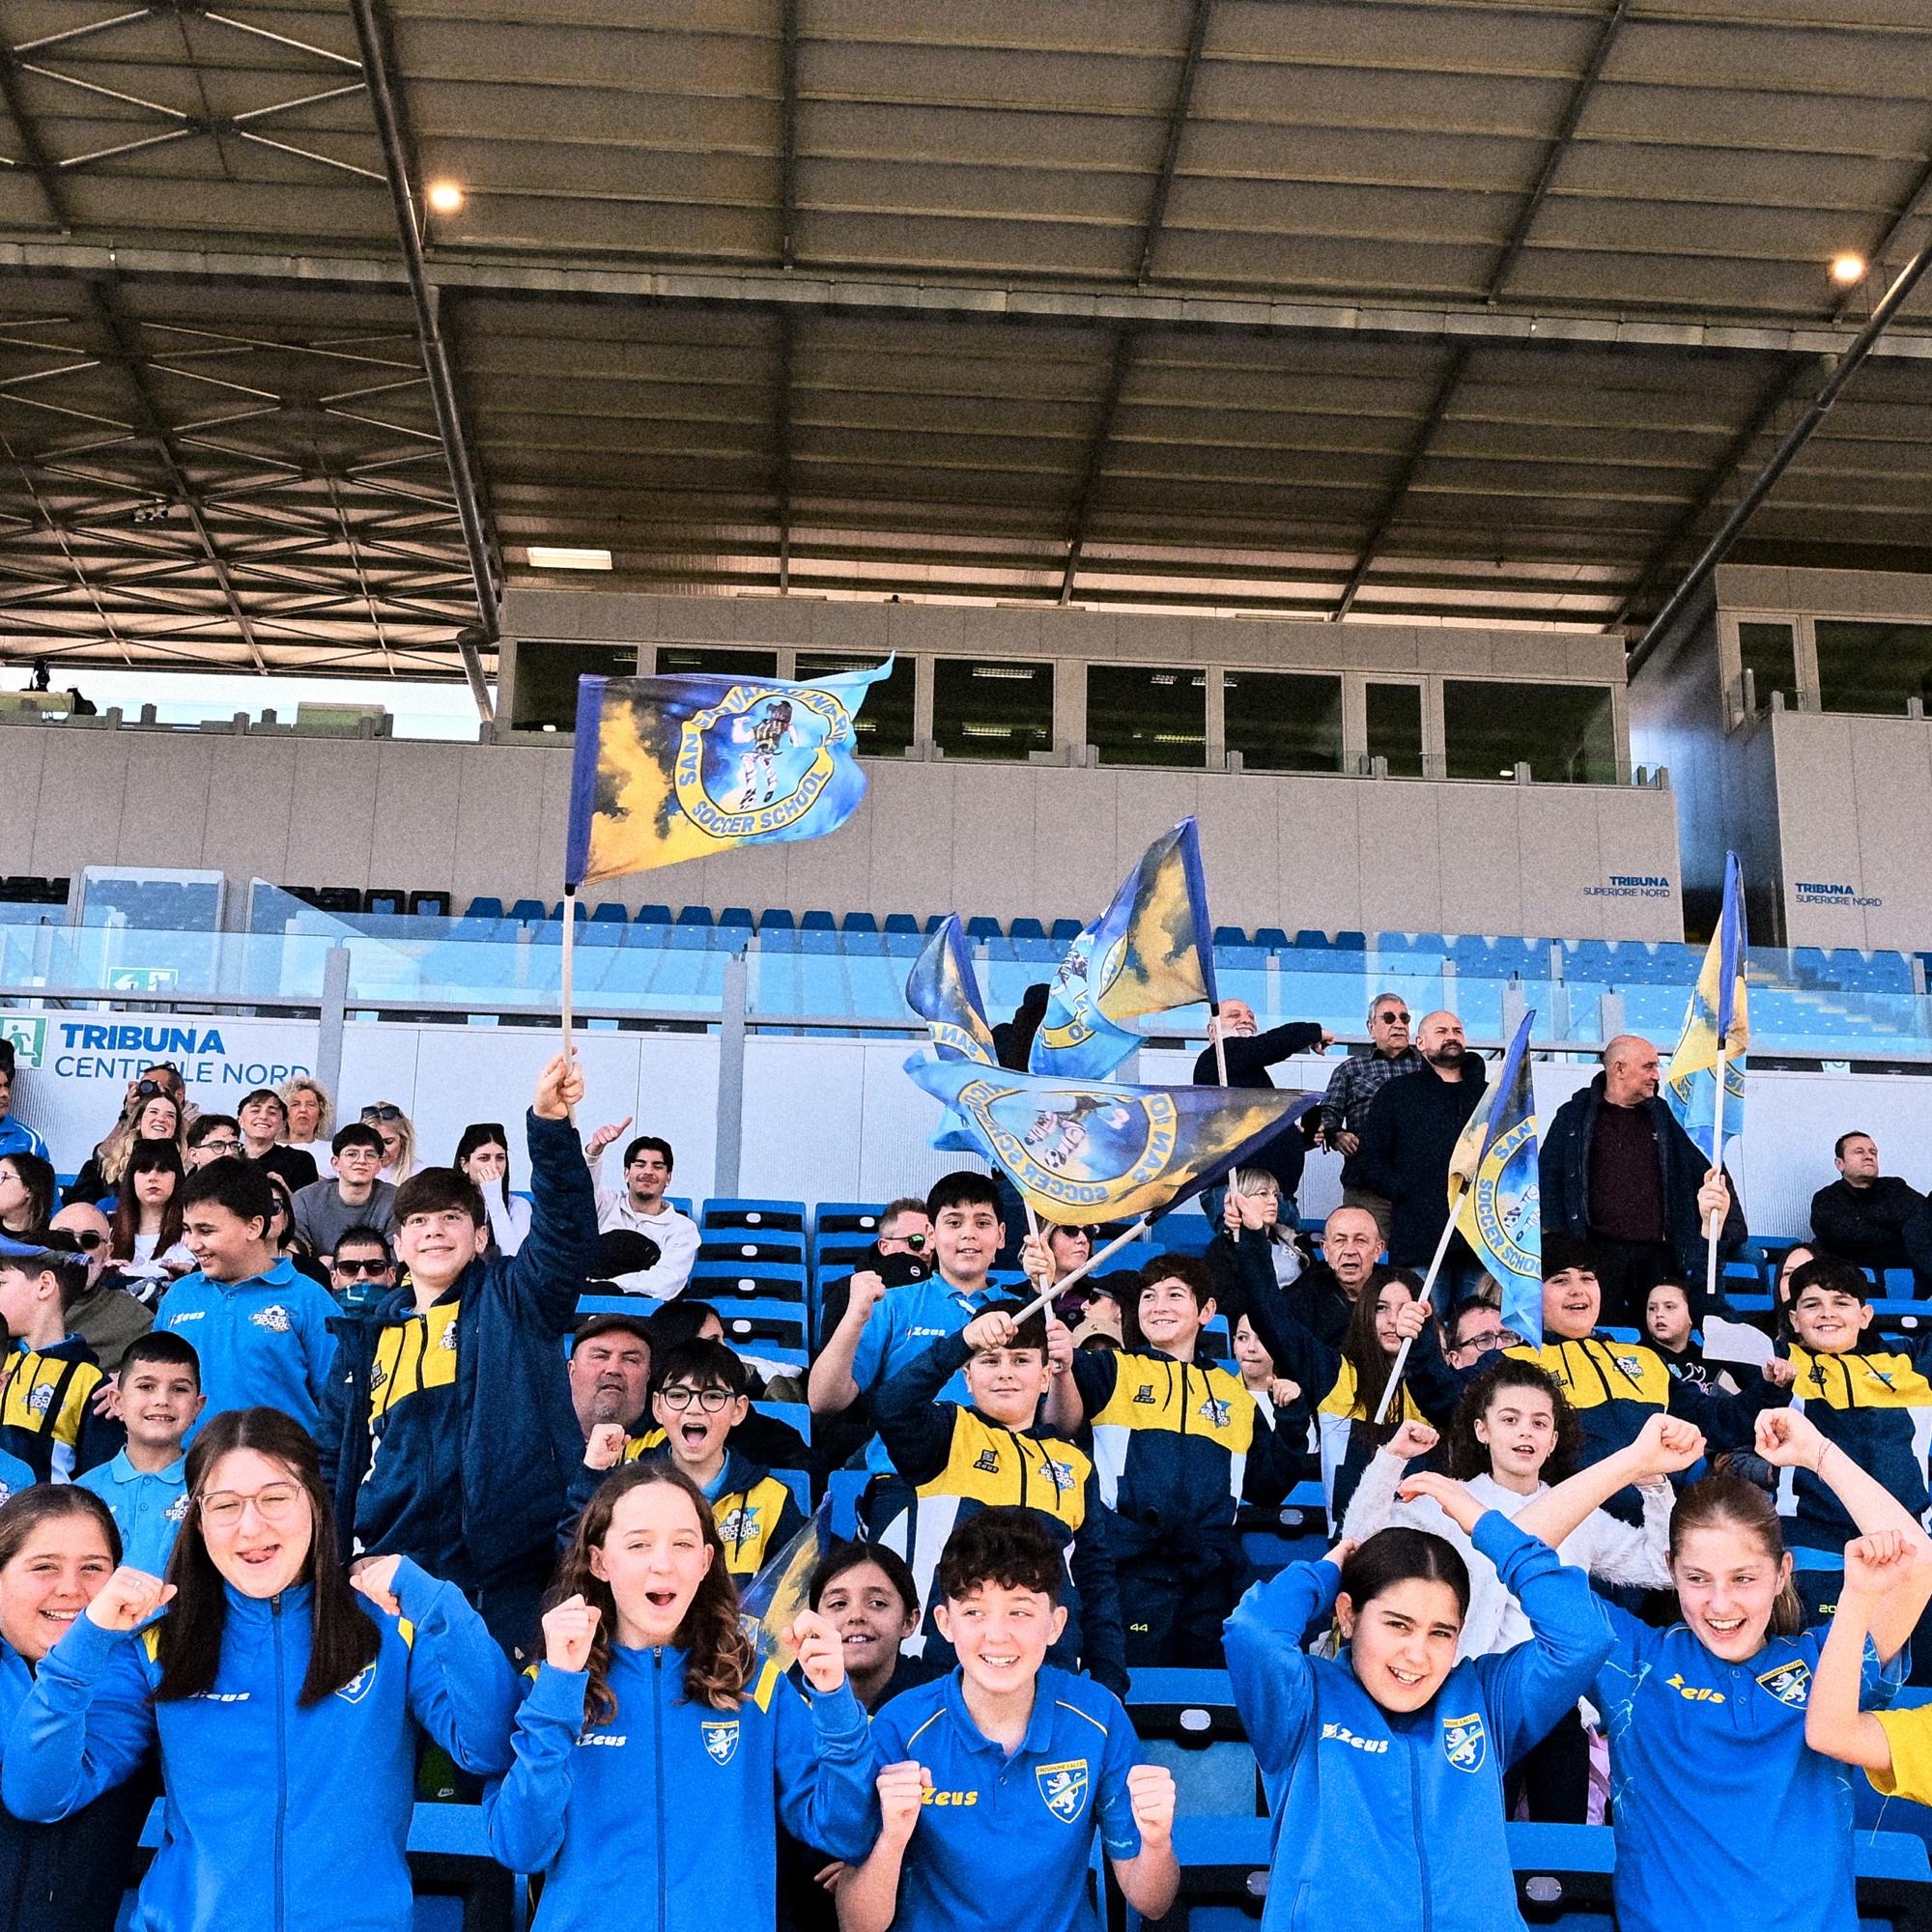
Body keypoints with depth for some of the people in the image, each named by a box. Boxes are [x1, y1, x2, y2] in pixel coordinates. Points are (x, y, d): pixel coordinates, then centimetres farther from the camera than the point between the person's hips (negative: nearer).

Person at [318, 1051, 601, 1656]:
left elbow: (566, 1230, -16)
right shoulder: (367, 1333, 15)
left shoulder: (512, 1301, 3)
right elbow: (336, 1455, 21)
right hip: (389, 1570, 4)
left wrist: (550, 1123, -30)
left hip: (503, 1572, -4)